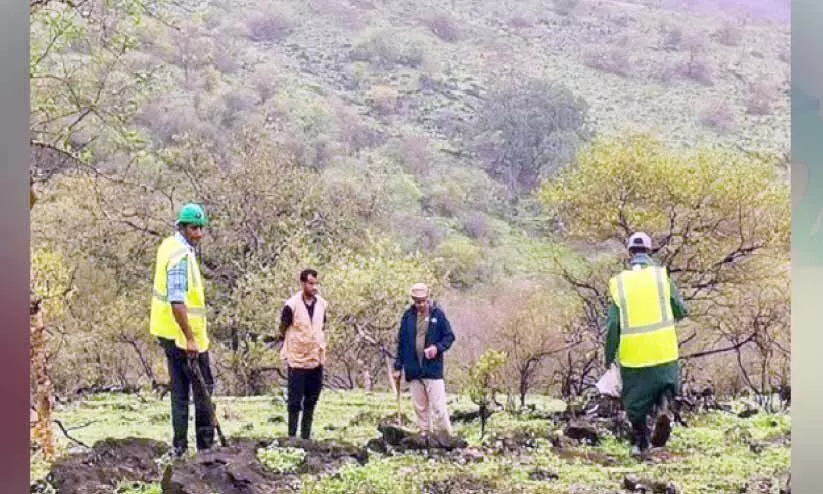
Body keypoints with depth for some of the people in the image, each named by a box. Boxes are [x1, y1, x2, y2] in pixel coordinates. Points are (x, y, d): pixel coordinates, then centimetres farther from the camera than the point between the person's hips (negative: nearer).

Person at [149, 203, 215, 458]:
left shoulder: (170, 245, 9)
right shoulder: (181, 256, -21)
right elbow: (177, 301, -27)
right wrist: (190, 339, -27)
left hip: (168, 332, 10)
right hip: (184, 334, -10)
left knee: (179, 389, 12)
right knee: (204, 388, 2)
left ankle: (179, 446, 14)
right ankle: (206, 444, 9)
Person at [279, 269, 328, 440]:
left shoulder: (322, 304, 1)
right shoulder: (292, 305, -14)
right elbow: (283, 329, -3)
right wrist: (287, 352, 3)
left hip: (316, 360, 5)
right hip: (297, 360, -5)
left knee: (311, 400, 10)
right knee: (295, 401, -1)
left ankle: (305, 436, 19)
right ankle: (292, 436, 6)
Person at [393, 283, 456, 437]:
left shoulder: (438, 314, -2)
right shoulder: (408, 316, 6)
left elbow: (449, 336, 4)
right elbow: (401, 342, 10)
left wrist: (438, 347, -16)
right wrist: (398, 367, 8)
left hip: (433, 368, -3)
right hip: (413, 371, 3)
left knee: (438, 407, -5)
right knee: (420, 407, 8)